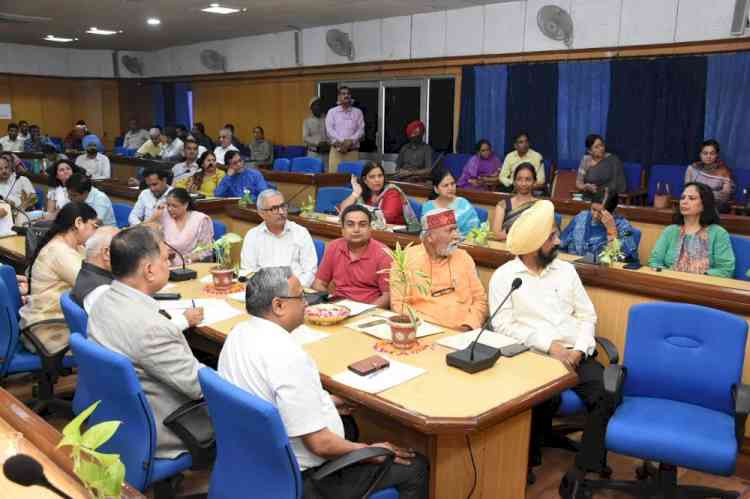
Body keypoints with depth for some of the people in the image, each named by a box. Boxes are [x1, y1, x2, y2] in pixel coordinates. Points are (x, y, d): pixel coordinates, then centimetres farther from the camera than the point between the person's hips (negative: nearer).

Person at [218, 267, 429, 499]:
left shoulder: (238, 334, -3)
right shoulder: (288, 358, -32)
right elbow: (320, 444, -28)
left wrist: (321, 400, 16)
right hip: (301, 478, -9)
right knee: (416, 467, 1)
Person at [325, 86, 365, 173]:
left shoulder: (358, 112, 12)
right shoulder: (332, 112, 10)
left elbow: (361, 130, 2)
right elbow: (329, 130, -1)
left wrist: (350, 141, -14)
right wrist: (341, 142, -15)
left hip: (353, 151, 1)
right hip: (336, 150, -1)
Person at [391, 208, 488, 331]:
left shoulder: (463, 257, 10)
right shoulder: (407, 259, 0)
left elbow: (480, 299, 12)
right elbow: (398, 303, -2)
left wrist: (469, 325, -4)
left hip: (461, 332, 2)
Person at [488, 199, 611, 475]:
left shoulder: (566, 269, 14)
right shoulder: (504, 276, 0)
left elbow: (587, 316, 12)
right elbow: (504, 327, -8)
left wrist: (579, 350, -6)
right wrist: (550, 345, -15)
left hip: (575, 355, 4)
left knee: (606, 394, -22)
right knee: (547, 399, -33)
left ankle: (589, 469, -8)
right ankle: (526, 459, -5)